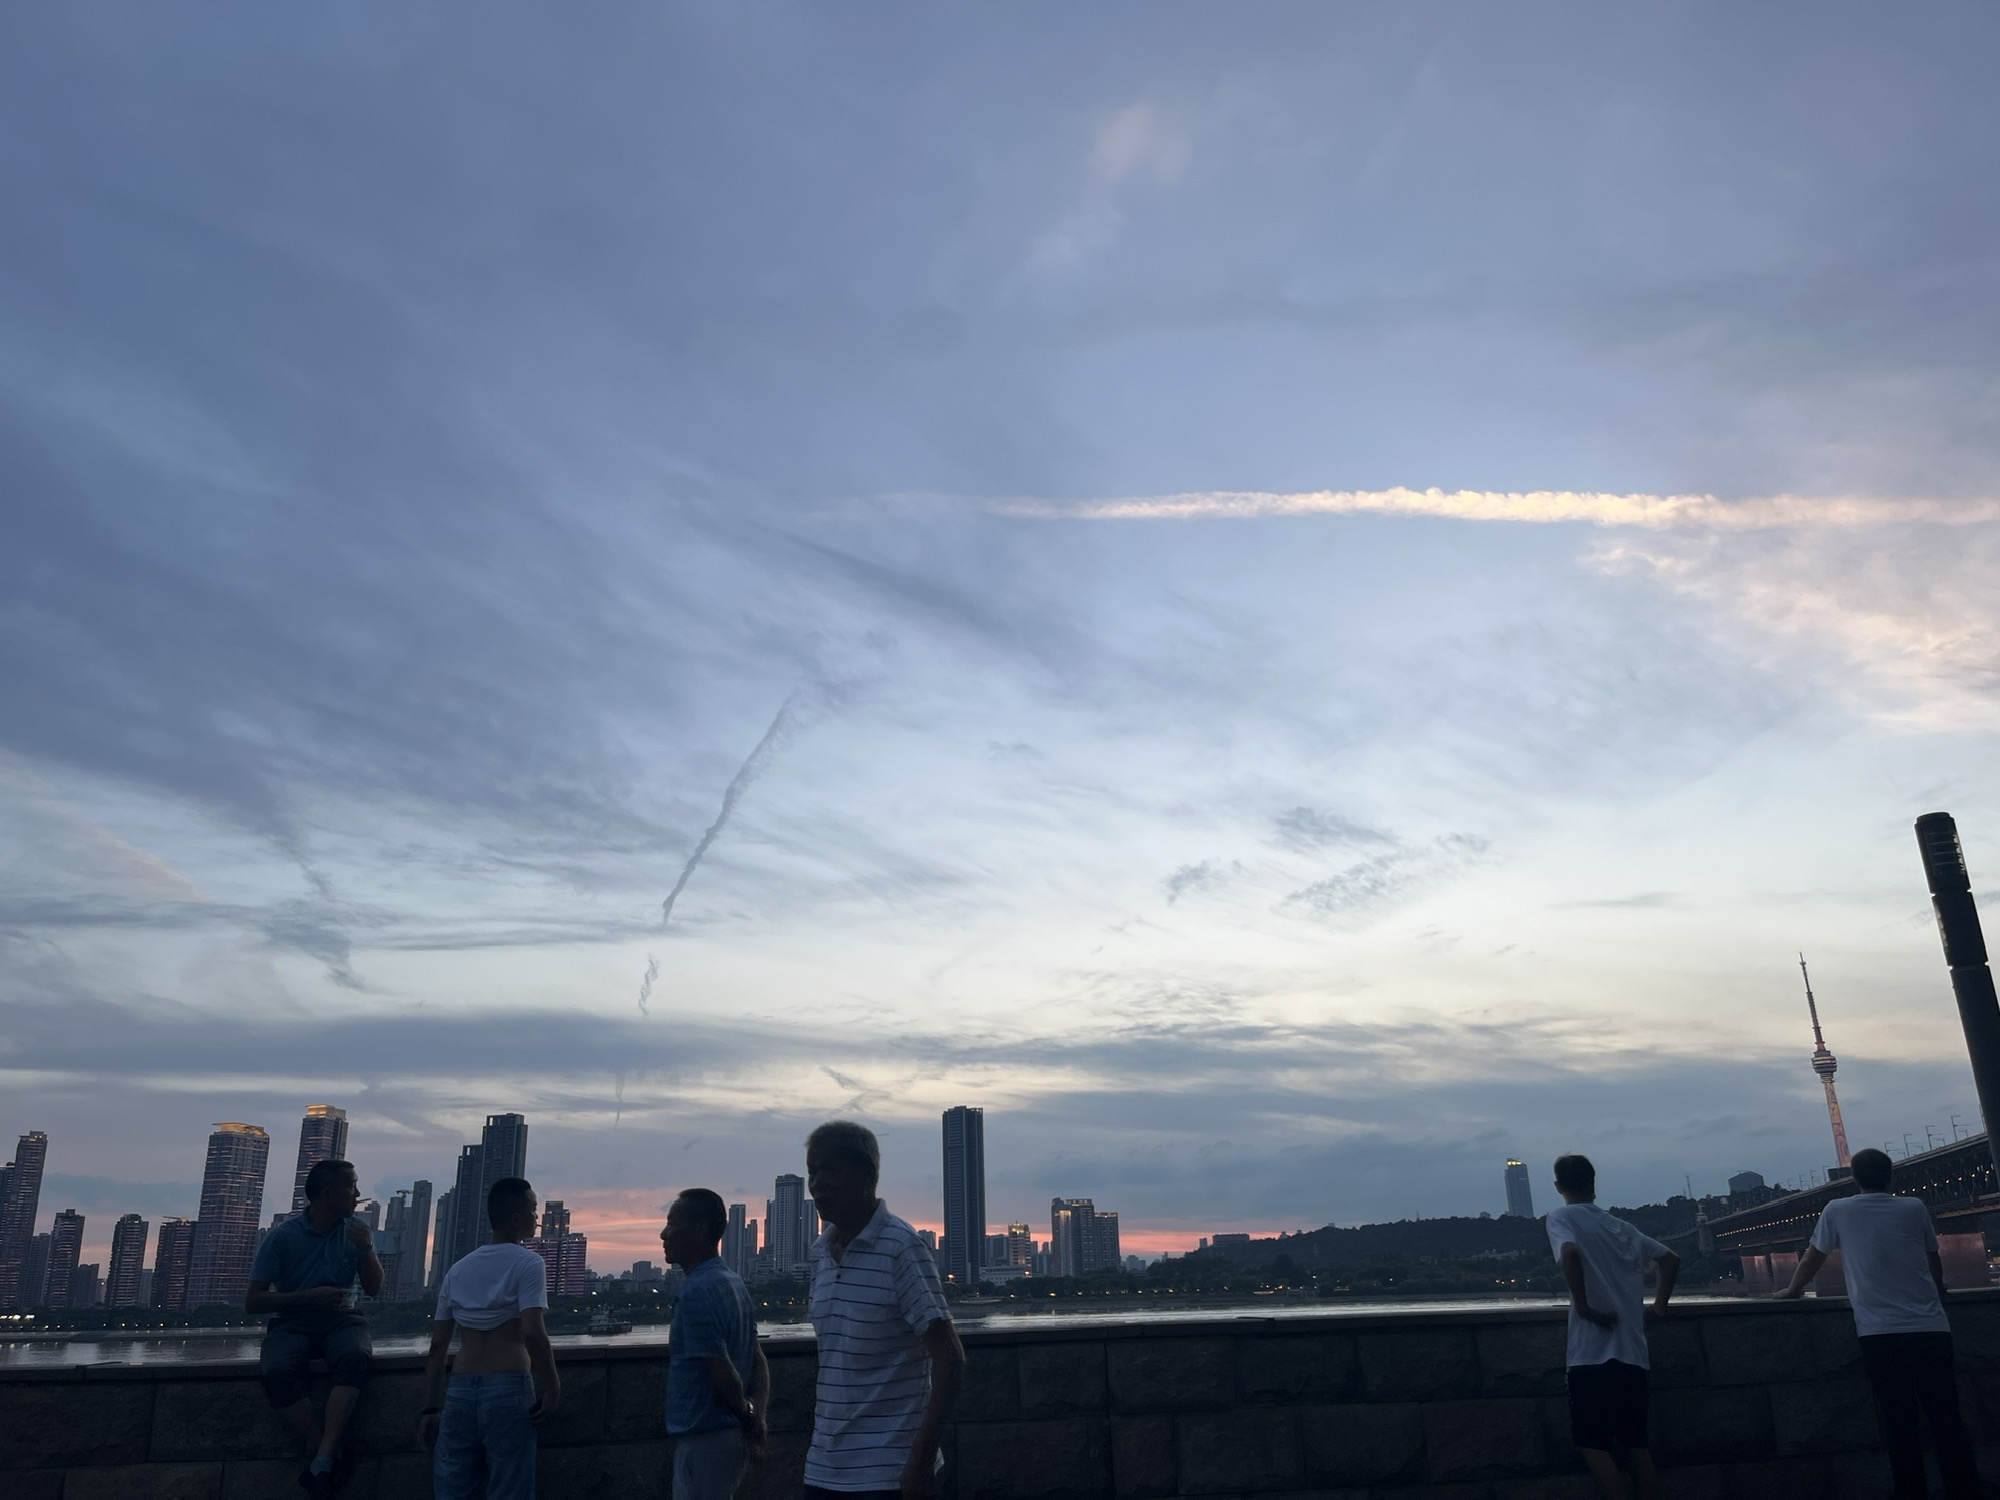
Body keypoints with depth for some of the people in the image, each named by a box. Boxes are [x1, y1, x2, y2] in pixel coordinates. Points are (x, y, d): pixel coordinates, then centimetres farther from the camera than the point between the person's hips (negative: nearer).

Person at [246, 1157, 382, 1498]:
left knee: (356, 1358, -35)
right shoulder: (283, 1235, -3)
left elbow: (374, 1288, 7)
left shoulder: (356, 1231, 7)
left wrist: (366, 1250, -10)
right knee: (276, 1373, -35)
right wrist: (309, 1296, -13)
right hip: (291, 1323, -1)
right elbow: (252, 1301, -2)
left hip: (341, 1320, 1)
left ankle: (321, 1461, -37)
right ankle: (333, 1453, -23)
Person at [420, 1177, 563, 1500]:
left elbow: (437, 1346, 12)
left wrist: (431, 1408, 14)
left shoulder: (458, 1269, 14)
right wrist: (552, 1387, -6)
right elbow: (533, 1333, -16)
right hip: (508, 1390, -5)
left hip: (459, 1392, 5)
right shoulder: (527, 1263, -4)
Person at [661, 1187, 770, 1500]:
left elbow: (723, 1374, -23)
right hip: (730, 1436, 9)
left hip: (703, 1440, -9)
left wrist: (747, 1416, -7)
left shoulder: (697, 1292, -21)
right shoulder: (732, 1282, 9)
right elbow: (758, 1361, 10)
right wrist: (757, 1416, -1)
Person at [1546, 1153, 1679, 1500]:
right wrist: (1659, 1304, 21)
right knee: (1636, 1442, 15)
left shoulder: (1561, 1217, -3)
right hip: (1633, 1351, 6)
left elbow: (1570, 1252, -24)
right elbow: (1670, 1259, 20)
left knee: (1593, 1444, -1)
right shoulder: (1622, 1227, 16)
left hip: (1592, 1352, -6)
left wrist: (1582, 1306, -15)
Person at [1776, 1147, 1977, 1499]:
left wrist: (1793, 1290, 33)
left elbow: (1812, 1259, 15)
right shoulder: (1914, 1208, 9)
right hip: (1931, 1328, 2)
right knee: (1946, 1418, 6)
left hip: (1880, 1334, -2)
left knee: (1900, 1422, 2)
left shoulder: (1837, 1211, 5)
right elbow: (1934, 1262, 23)